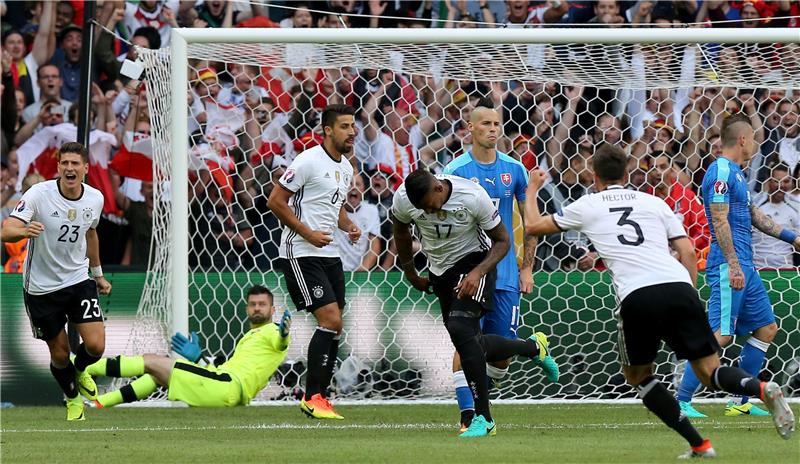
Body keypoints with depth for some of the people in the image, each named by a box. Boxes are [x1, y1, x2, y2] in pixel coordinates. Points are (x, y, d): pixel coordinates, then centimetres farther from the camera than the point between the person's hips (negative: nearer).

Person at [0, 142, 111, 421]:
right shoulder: (39, 194, -19)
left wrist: (98, 274, 26)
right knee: (59, 355, 5)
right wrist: (24, 230, -52)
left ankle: (80, 371, 26)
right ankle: (73, 398, 36)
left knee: (96, 345, -11)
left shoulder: (95, 199, -4)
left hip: (78, 280, 3)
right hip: (41, 288, -3)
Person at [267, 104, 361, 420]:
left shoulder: (346, 168, 14)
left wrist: (349, 227, 7)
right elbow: (276, 201, -12)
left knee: (334, 326, 5)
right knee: (330, 320, -16)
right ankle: (312, 397, -10)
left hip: (330, 254, 9)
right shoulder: (309, 161, -12)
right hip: (301, 254, -9)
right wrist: (308, 233, -17)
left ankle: (319, 396, 13)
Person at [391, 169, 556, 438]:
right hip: (440, 271, 6)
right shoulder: (403, 199, -16)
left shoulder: (473, 197, -26)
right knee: (473, 345, 7)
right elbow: (401, 231, 8)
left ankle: (483, 418, -21)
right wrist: (410, 273, 16)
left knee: (460, 328, -26)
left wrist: (477, 272, -27)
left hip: (474, 262, -6)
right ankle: (534, 347, 37)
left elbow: (502, 241, -13)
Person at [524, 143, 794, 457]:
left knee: (637, 374, 19)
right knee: (709, 371, 7)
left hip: (637, 296, -2)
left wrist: (532, 189, 49)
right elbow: (687, 251, 16)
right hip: (679, 287, 2)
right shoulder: (653, 202, 24)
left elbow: (533, 226, 32)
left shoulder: (587, 206, 20)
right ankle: (762, 389, -27)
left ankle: (699, 445, 6)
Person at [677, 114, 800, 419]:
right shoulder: (721, 172, -13)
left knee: (766, 328, 12)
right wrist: (733, 265, -24)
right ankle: (681, 401, -14)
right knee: (721, 333, -15)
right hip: (729, 266, -11)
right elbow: (720, 221, -19)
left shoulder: (736, 173, 19)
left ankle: (740, 402, 15)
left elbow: (753, 215, 29)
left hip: (745, 267, 11)